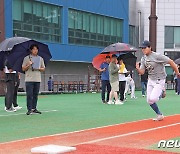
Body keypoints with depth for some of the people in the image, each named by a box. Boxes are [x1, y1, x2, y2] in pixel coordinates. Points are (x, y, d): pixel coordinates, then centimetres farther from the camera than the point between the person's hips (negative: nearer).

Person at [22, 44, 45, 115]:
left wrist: (39, 68, -5)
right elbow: (23, 69, 3)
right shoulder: (26, 58, 3)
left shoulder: (40, 58, 12)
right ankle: (29, 109, -4)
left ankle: (34, 108, 13)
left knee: (35, 95, 6)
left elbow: (43, 69, 15)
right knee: (29, 95, -7)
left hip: (37, 79, 3)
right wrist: (28, 65, -14)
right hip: (29, 79, -3)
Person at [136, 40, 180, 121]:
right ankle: (159, 115, 24)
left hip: (159, 81, -7)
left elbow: (171, 62, -16)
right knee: (149, 101, 5)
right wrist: (137, 68, -21)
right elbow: (142, 72, 1)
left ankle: (161, 93, 13)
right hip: (150, 80, 7)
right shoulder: (143, 59, 2)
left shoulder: (157, 56, -19)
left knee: (152, 99, -20)